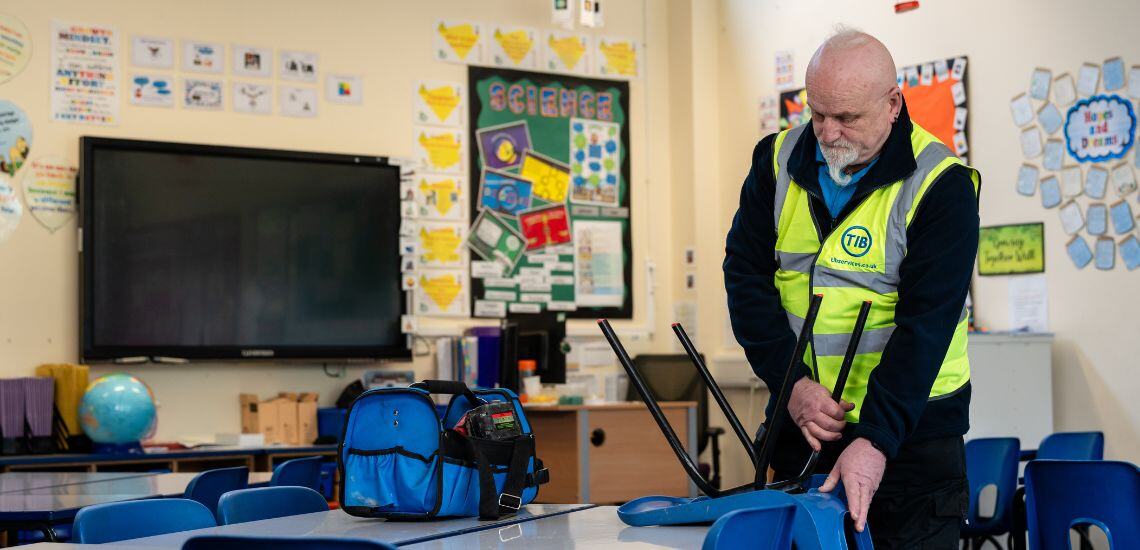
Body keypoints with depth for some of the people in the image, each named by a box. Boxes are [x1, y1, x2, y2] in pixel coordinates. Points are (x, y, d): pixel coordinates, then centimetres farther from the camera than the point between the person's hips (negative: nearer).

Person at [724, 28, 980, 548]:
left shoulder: (941, 185, -13)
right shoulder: (779, 160, 1)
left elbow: (926, 323, -19)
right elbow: (746, 276, -2)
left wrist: (875, 437, -26)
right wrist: (793, 382, -14)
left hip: (910, 428, -4)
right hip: (801, 422, 4)